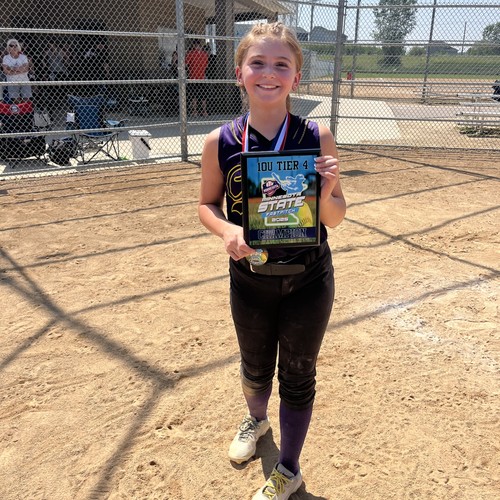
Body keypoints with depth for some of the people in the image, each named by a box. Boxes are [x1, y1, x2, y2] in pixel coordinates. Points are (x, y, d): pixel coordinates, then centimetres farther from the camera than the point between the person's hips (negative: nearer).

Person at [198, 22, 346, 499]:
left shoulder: (317, 137, -13)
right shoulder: (220, 142, -11)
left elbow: (334, 218, -5)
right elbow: (207, 205, 2)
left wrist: (326, 192, -27)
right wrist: (227, 230, -18)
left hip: (308, 281, -1)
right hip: (249, 279, 1)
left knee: (297, 376, 14)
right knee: (255, 367, 23)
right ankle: (256, 420, 59)